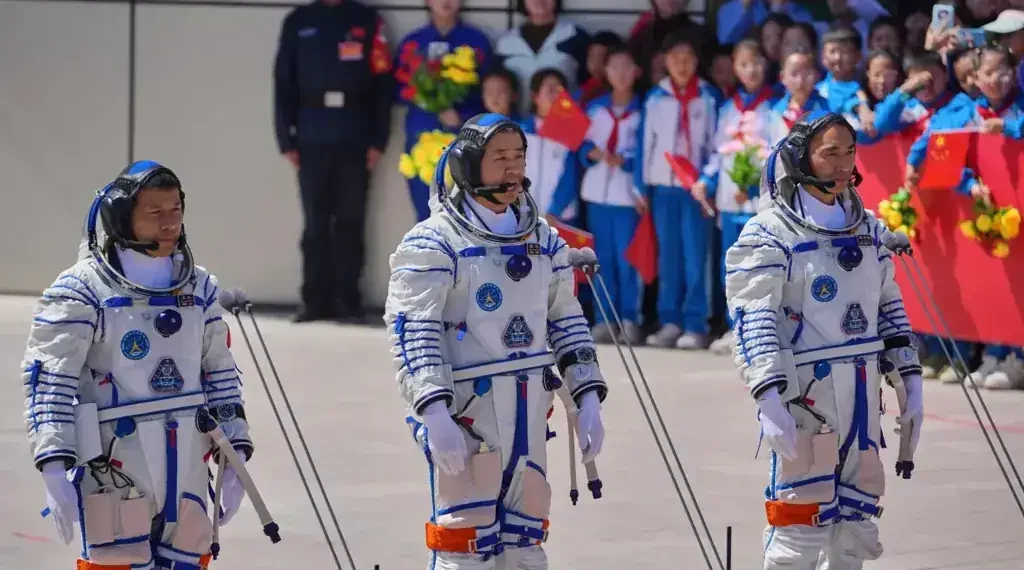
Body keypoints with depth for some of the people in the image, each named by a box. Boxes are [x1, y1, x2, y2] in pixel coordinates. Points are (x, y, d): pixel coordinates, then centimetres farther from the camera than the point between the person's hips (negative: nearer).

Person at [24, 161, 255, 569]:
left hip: (187, 470, 6)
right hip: (114, 470, -6)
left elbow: (220, 373, 18)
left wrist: (234, 454, 13)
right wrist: (55, 468, -18)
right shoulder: (82, 290, -8)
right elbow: (48, 381, -11)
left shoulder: (199, 287, 11)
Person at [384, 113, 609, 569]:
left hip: (528, 413, 7)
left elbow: (566, 322, 19)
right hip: (464, 412, -7)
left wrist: (588, 399, 10)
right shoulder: (433, 244, -8)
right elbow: (411, 335, -13)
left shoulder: (543, 241, 13)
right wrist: (434, 414, -23)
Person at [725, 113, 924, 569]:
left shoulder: (868, 229, 13)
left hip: (862, 396, 7)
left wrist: (910, 383, 14)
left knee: (856, 527, 11)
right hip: (804, 392, -7)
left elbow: (888, 308, 20)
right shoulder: (771, 233, -8)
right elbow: (753, 321, -14)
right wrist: (768, 401, -23)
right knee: (803, 529, -9)